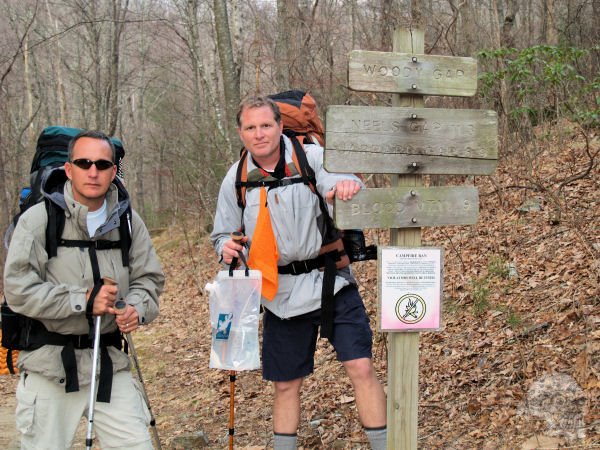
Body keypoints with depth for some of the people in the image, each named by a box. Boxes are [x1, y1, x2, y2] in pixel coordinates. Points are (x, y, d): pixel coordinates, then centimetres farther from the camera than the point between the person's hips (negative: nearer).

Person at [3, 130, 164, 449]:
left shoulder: (128, 221, 5)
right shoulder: (38, 219, -8)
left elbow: (149, 278, 12)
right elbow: (19, 291, -14)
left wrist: (137, 309, -10)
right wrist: (83, 300, -19)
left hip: (109, 360, 3)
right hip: (50, 363, -3)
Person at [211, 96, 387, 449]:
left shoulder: (312, 157, -10)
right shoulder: (236, 180, 1)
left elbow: (338, 181, -28)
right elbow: (224, 233, 12)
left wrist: (346, 187, -53)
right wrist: (226, 247, -11)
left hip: (330, 283, -3)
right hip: (281, 294, 3)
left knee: (361, 367, -11)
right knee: (285, 384, 12)